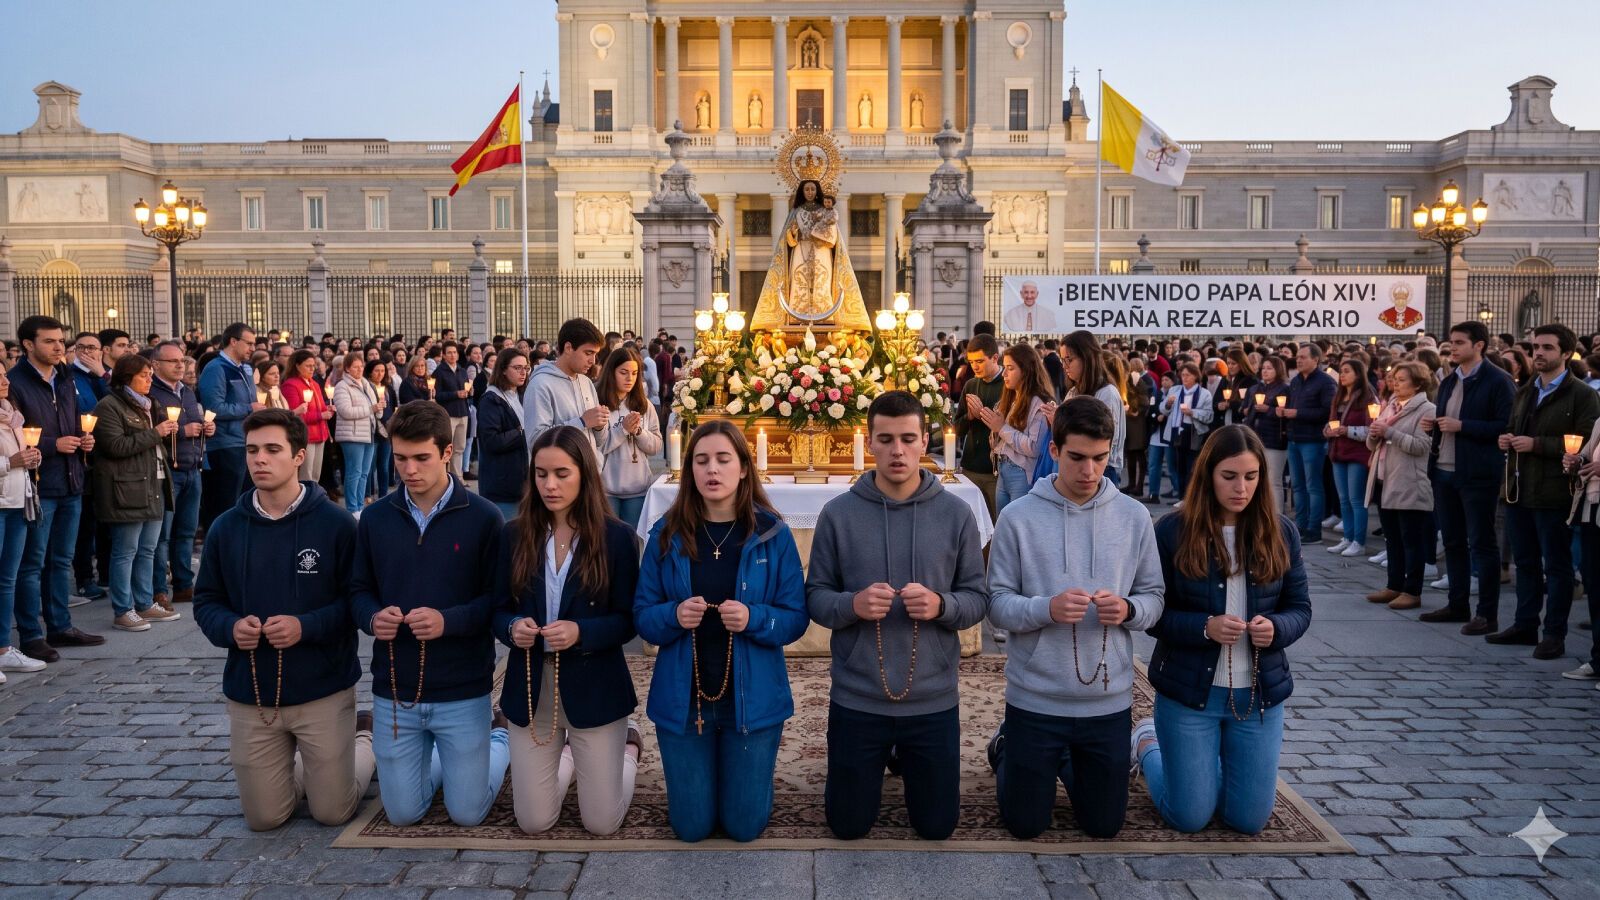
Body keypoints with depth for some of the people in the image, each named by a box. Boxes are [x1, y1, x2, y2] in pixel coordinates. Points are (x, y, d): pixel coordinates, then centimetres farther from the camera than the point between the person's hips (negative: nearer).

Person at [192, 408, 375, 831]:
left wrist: (306, 626, -24)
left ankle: (365, 737, 35)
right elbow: (206, 601, 8)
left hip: (324, 690, -3)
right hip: (250, 695, 3)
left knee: (332, 812, 7)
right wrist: (230, 628, -14)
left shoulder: (335, 523, -11)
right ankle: (300, 760, 39)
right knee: (264, 818, 10)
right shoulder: (226, 528, 0)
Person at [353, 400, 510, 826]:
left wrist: (449, 620, -27)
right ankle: (440, 755, 42)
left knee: (467, 813, 8)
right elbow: (360, 589, 8)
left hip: (463, 691, -3)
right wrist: (373, 618, -14)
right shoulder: (375, 518, 1)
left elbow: (500, 598, -10)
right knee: (402, 813, 13)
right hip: (394, 690, 3)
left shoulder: (483, 517, -11)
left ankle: (501, 742, 37)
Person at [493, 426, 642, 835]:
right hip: (531, 686, 3)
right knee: (533, 823, 9)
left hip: (594, 687, -2)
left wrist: (581, 632, -26)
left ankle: (627, 747, 36)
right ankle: (567, 754, 40)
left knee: (602, 824, 5)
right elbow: (499, 610, 4)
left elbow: (627, 620, -8)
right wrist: (513, 628, -19)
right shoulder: (514, 535, -1)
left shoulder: (617, 537, -9)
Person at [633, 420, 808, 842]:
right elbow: (642, 616, -2)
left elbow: (796, 618, -7)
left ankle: (748, 773, 43)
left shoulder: (772, 534, -8)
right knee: (690, 827, 13)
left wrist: (754, 619, -26)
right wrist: (673, 616, -24)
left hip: (752, 697, -1)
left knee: (745, 825, 11)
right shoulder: (667, 533, -6)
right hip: (682, 698, 1)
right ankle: (701, 778, 46)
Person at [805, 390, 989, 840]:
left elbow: (979, 598, -1)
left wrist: (941, 606, -22)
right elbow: (814, 596, -2)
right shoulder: (838, 513, -6)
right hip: (856, 700, 0)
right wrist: (851, 604, -24)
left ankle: (904, 762, 46)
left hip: (933, 700, 1)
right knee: (848, 826, 16)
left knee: (937, 826, 17)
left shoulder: (955, 512, -5)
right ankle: (883, 761, 45)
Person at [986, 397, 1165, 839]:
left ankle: (1064, 760, 44)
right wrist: (1047, 608, -27)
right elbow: (998, 603, -8)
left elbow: (1154, 597, 4)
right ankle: (1006, 750, 41)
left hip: (1109, 700, 2)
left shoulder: (1133, 516, -2)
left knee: (1104, 824, 17)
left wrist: (1128, 609, -18)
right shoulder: (1018, 517, -9)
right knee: (1025, 825, 13)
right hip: (1035, 698, -2)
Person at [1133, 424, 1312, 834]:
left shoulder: (1280, 532, -2)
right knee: (1189, 817, 4)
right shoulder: (1173, 532, -11)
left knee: (1249, 820, 8)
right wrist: (1205, 627, -26)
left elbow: (1300, 608, 3)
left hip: (1260, 692, 3)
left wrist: (1277, 628, -20)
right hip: (1189, 689, -3)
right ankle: (1146, 743, 34)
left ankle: (1211, 758, 39)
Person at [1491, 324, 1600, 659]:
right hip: (1518, 490, 7)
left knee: (1557, 565, 3)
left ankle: (1555, 634, 10)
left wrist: (1537, 444, -20)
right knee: (1526, 562, 15)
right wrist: (1507, 439, 4)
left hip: (1553, 493, -7)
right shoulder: (1525, 392, 16)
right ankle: (1525, 625, 24)